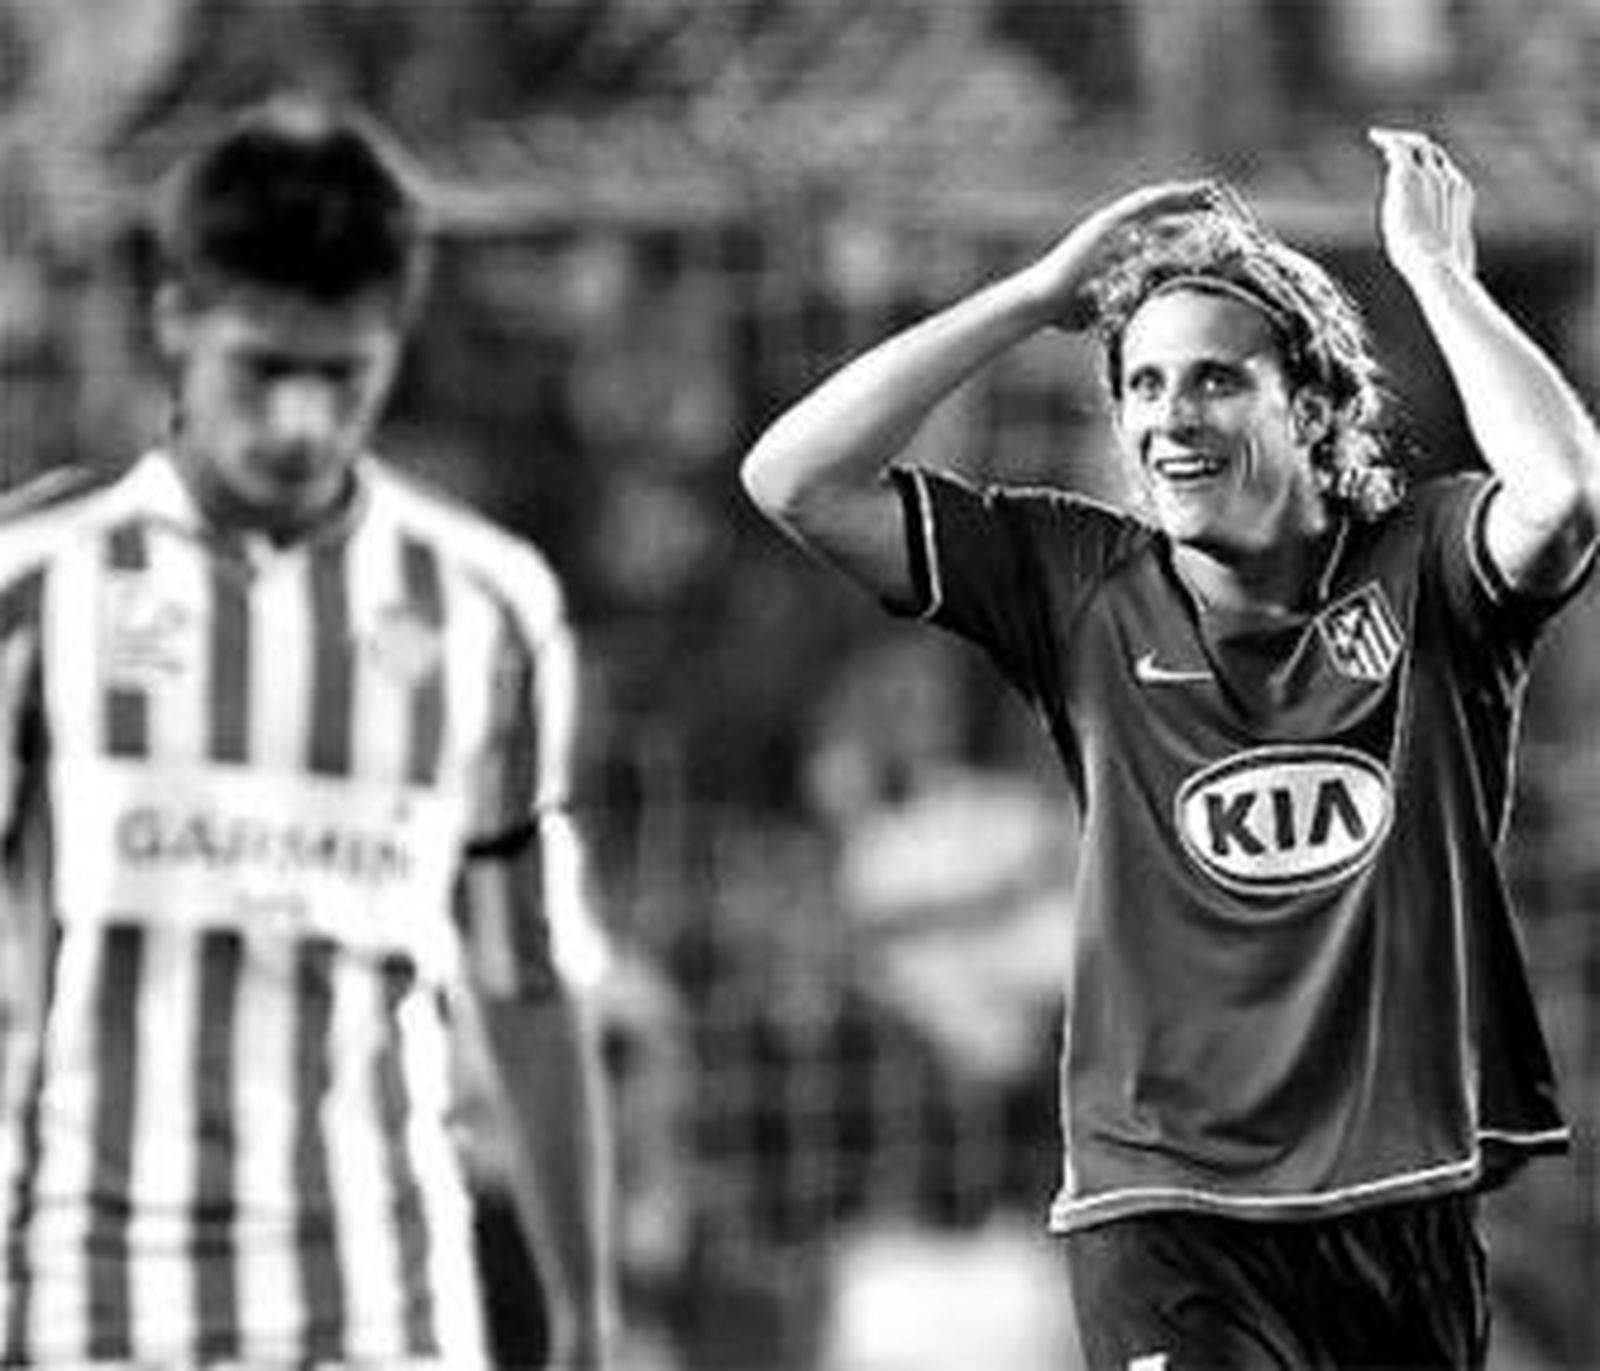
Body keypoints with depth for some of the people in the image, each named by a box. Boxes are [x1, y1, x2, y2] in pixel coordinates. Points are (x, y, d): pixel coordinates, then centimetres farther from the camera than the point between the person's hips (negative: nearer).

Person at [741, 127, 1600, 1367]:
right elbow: (795, 480, 0)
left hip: (1408, 1207, 1)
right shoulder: (1086, 589, 5)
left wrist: (1432, 267, -11)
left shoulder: (1418, 573, 0)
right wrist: (1039, 297, 0)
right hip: (1166, 1211, -1)